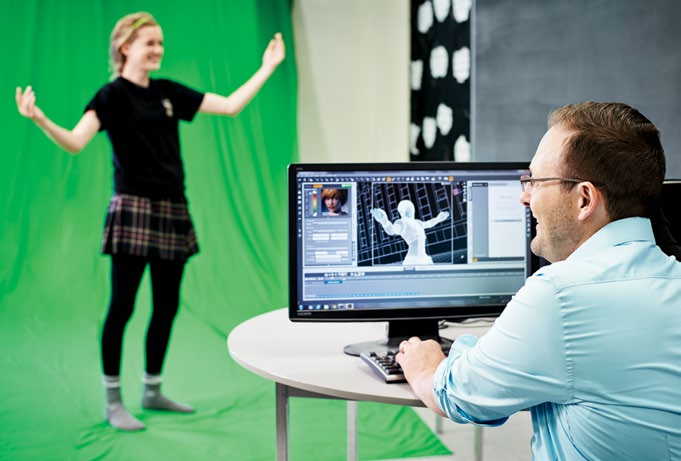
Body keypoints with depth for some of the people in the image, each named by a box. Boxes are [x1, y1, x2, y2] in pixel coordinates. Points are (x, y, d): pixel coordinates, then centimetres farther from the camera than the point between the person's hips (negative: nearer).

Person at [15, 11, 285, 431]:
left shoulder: (167, 92, 13)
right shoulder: (113, 95, -4)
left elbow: (230, 105, 14)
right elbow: (76, 142, -17)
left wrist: (268, 68, 15)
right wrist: (40, 120, -35)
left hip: (173, 209, 6)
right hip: (133, 208, -6)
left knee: (168, 305, 10)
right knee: (122, 306, -2)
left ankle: (153, 391, 25)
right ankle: (113, 402, 10)